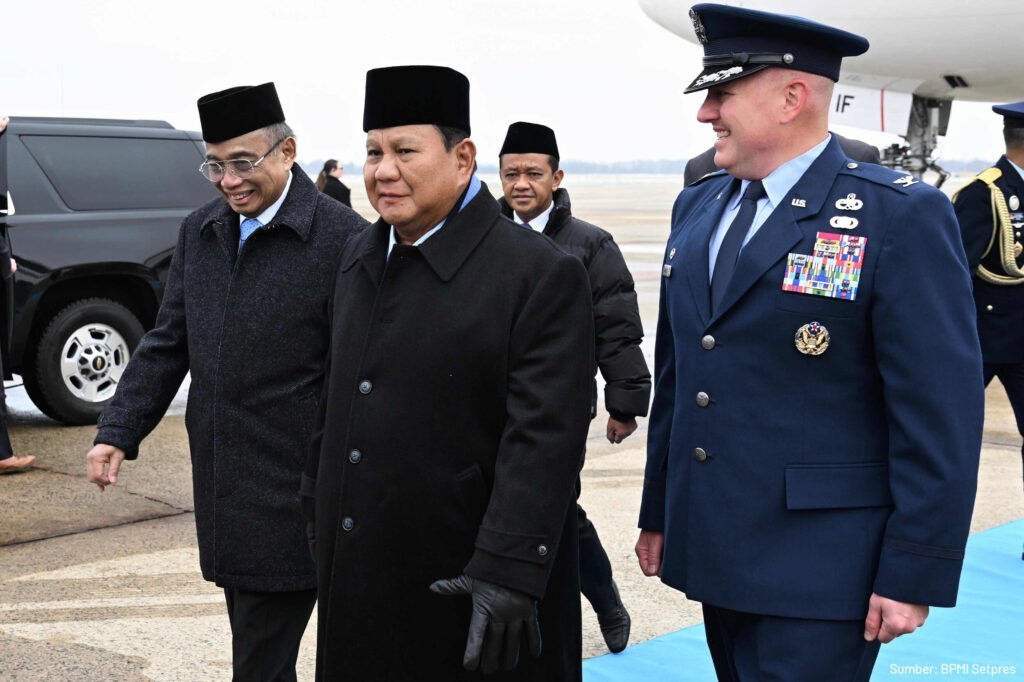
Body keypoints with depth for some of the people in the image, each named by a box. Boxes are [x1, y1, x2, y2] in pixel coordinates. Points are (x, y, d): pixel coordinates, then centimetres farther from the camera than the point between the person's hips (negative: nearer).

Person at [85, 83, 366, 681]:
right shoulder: (200, 231, 9)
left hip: (291, 491, -6)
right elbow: (167, 343, 14)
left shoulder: (341, 238, -12)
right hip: (220, 489, 7)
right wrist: (119, 431, 6)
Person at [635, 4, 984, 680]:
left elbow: (940, 415, -14)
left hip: (818, 574, -6)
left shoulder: (901, 217, -13)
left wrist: (914, 575, -14)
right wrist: (658, 513, 16)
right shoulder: (697, 208, 8)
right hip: (715, 549, 7)